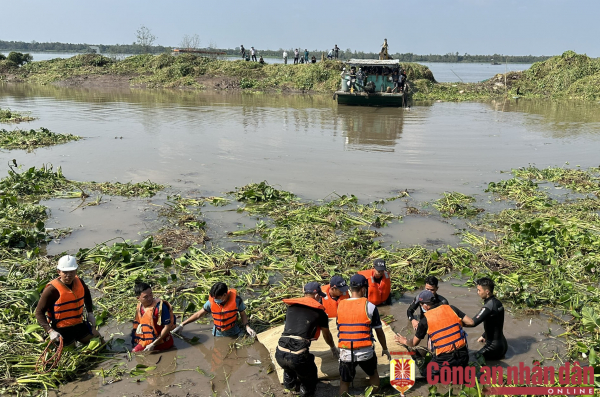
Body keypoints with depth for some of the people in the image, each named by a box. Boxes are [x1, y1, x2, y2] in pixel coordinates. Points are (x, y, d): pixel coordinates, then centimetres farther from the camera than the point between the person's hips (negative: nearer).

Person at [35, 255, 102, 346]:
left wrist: (90, 313, 12)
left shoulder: (79, 282, -3)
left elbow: (86, 294, 21)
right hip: (61, 330, -6)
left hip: (79, 324, 6)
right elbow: (39, 312, -16)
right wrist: (50, 331, -26)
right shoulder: (52, 289, -20)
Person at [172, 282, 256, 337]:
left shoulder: (236, 300, -21)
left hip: (234, 333, -1)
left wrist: (247, 327, -23)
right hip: (218, 334, 1)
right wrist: (182, 325, -7)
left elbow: (243, 314, -6)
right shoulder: (211, 302, -17)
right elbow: (198, 314, -7)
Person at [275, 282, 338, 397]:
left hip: (280, 354, 5)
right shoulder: (319, 312, 8)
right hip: (298, 356, -4)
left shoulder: (291, 306, 18)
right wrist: (333, 348, 47)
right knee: (310, 379, 26)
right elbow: (327, 335, 25)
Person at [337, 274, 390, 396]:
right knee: (373, 374, 28)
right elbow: (379, 331, 2)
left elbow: (340, 329, 10)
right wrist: (385, 349, 17)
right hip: (365, 352, -1)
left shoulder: (340, 306, 1)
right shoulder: (369, 306, -7)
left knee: (344, 383, 16)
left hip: (345, 353, 1)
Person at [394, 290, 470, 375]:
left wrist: (404, 341, 31)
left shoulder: (425, 320, -4)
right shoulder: (450, 308, 2)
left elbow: (414, 343, 9)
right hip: (463, 356, 4)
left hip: (444, 359, -3)